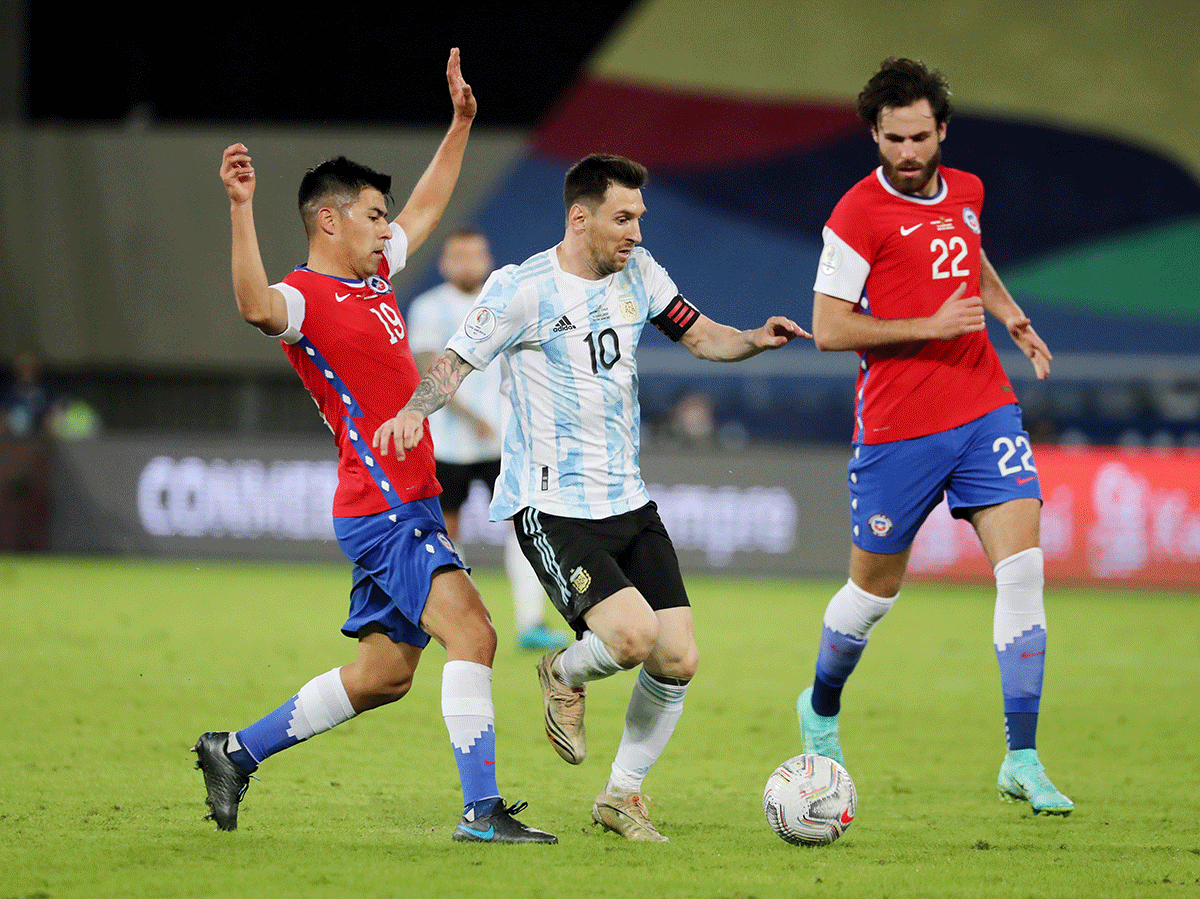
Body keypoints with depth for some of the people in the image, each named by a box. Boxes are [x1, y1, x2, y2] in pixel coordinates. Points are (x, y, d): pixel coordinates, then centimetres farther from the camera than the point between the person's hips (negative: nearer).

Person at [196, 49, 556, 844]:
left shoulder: (374, 273, 16)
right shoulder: (305, 297, -12)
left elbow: (427, 207, 32)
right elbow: (258, 307, -37)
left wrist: (461, 123, 31)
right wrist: (242, 209, -46)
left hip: (407, 504, 10)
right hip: (384, 509, -10)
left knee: (384, 674, 13)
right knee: (472, 633, -19)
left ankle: (237, 753, 24)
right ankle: (482, 811, -21)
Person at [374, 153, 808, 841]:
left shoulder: (638, 270, 7)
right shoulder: (523, 290, -11)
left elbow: (700, 335, 13)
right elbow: (455, 364, -7)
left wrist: (755, 341, -8)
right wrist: (416, 410, -27)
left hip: (630, 501, 7)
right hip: (553, 506, -7)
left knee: (679, 659, -2)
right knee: (633, 635, -25)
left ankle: (623, 795, 18)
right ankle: (566, 674, 12)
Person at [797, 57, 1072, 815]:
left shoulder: (965, 193, 10)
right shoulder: (859, 214, -10)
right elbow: (829, 329, -12)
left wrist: (1011, 315, 16)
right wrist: (931, 325, -18)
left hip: (986, 411, 5)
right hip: (899, 429, -5)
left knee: (1023, 568, -11)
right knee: (875, 589, 8)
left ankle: (1023, 761, -9)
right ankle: (821, 710, 39)